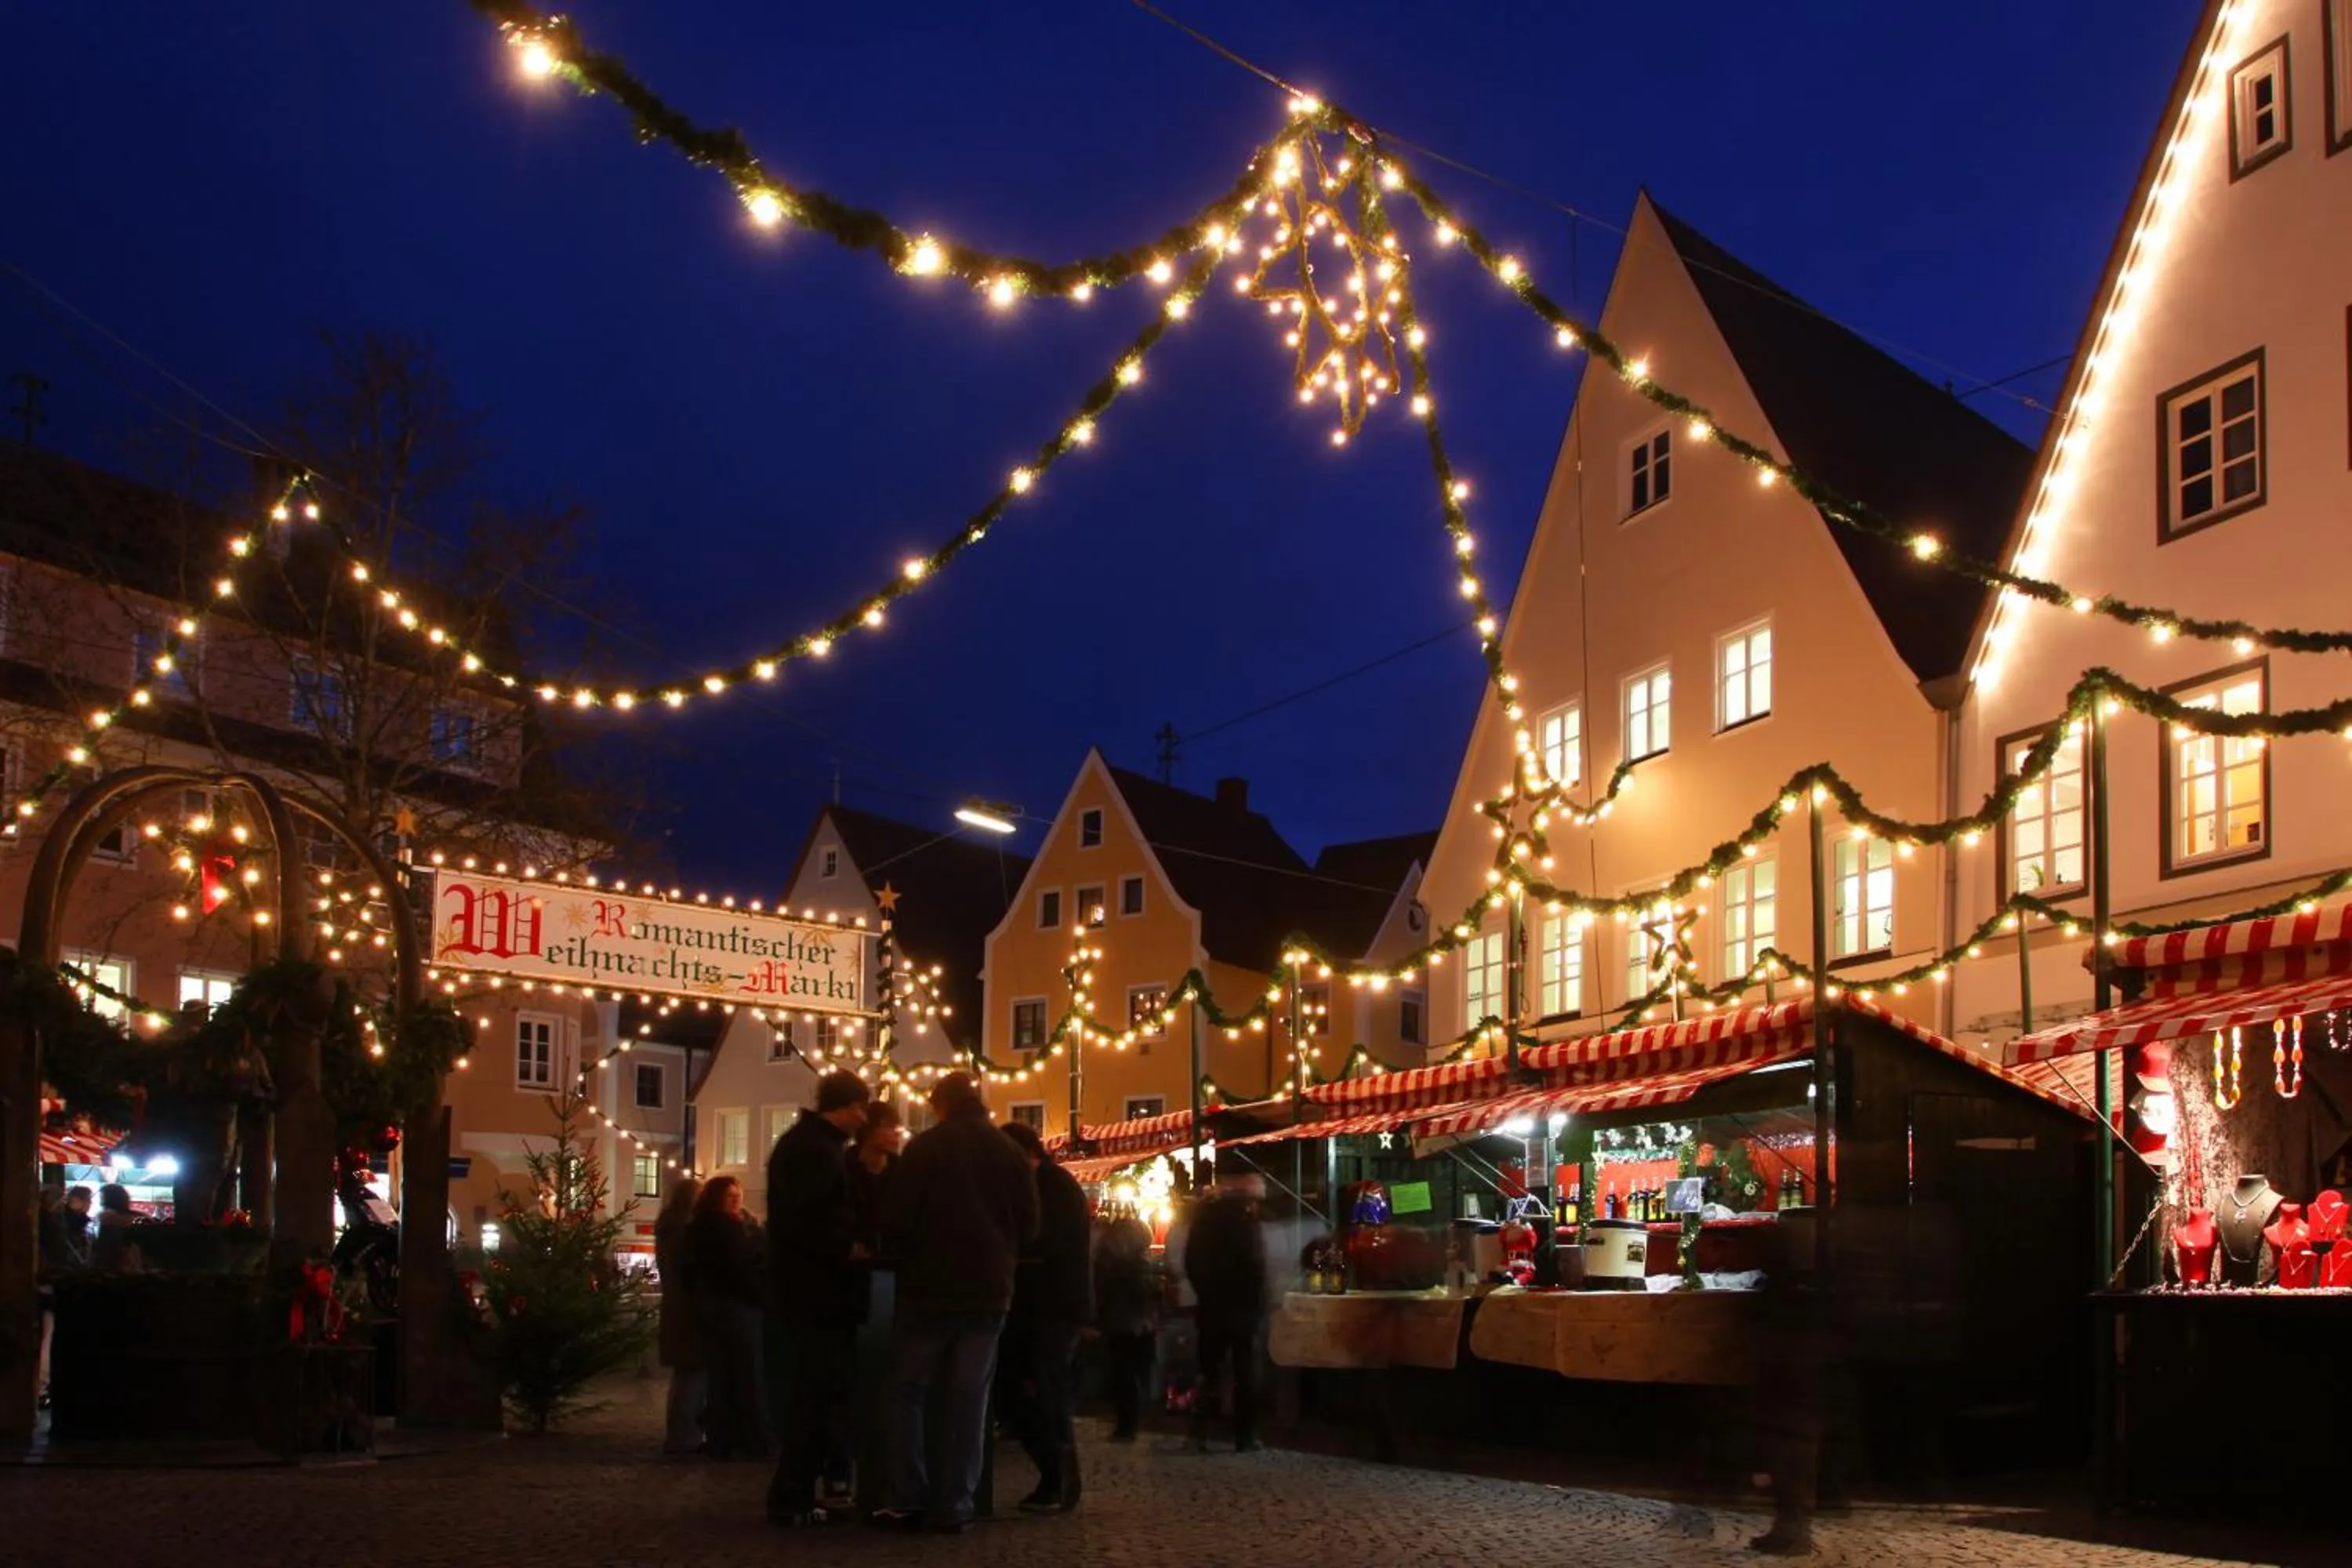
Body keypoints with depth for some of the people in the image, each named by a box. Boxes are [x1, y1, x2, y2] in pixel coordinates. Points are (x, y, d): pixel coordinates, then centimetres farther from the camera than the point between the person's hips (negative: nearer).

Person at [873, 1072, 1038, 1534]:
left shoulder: (924, 1149, -6)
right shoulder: (1009, 1153, 5)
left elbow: (896, 1218, -8)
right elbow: (1028, 1223, 9)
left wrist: (904, 1255, 11)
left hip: (930, 1287, -3)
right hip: (989, 1290, 3)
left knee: (908, 1393, 7)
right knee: (967, 1400, 5)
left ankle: (909, 1501, 1)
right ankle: (953, 1505, 2)